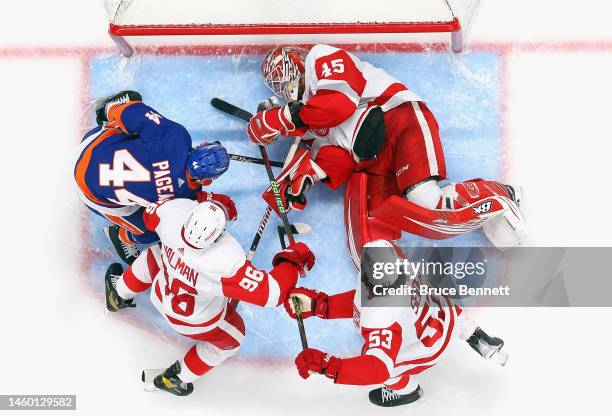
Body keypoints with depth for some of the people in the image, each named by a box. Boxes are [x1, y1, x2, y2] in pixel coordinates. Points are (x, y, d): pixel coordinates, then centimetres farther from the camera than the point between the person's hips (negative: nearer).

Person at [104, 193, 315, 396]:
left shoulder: (174, 210, -32)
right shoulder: (228, 263, -45)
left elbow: (151, 215, -6)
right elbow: (273, 292, -39)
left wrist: (203, 200, -4)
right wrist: (292, 259, -23)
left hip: (160, 296, 3)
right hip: (197, 323, -3)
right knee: (232, 338, 28)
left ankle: (118, 296, 55)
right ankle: (176, 378, 41)